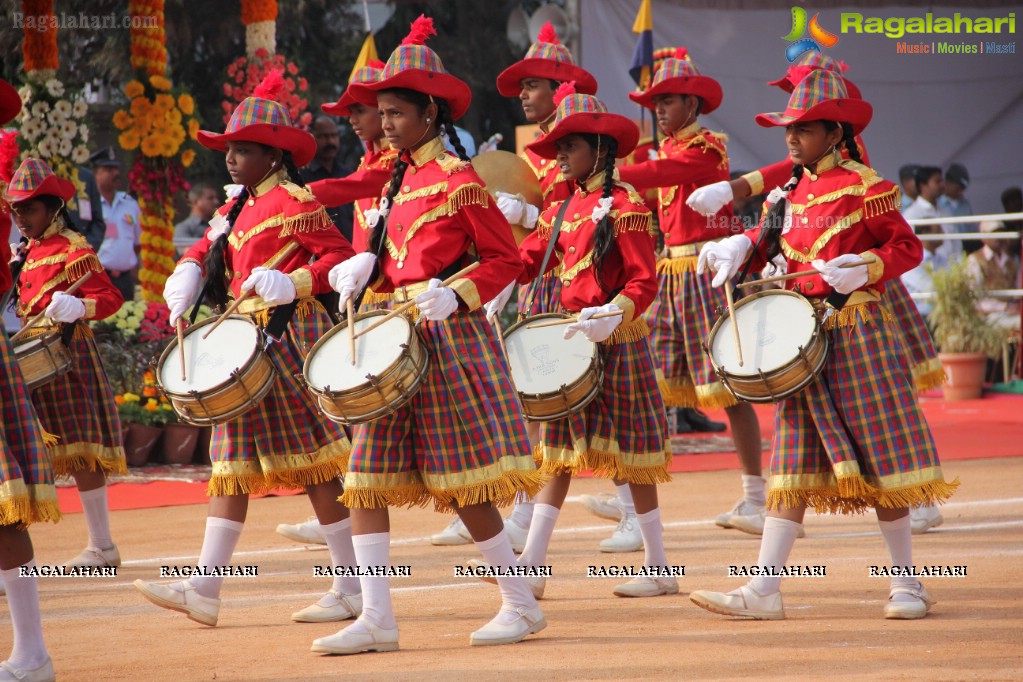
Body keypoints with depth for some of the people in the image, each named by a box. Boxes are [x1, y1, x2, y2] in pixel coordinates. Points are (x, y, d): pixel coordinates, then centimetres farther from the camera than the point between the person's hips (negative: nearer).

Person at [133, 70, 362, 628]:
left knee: (311, 461, -7)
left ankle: (353, 589, -2)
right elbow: (205, 249, 24)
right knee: (234, 463, 5)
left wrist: (292, 284, -25)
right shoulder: (237, 208, 16)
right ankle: (204, 591, 3)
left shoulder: (294, 202, -10)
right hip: (247, 343, 9)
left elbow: (341, 256, -13)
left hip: (290, 334, -9)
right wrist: (186, 277, 4)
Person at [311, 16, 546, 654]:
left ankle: (522, 604, 9)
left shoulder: (459, 179, -10)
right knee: (366, 480, 1)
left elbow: (506, 260, -9)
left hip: (449, 337, -8)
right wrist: (366, 268, 3)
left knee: (463, 485, -4)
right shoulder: (401, 178, 13)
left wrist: (453, 295, -21)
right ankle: (377, 619, 2)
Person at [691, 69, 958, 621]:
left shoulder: (863, 186, -7)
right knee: (793, 461, 4)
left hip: (856, 331, -6)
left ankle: (907, 584, 10)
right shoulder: (790, 191, 12)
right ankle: (764, 590, 0)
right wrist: (738, 248, 0)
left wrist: (863, 268, -22)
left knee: (877, 454, -1)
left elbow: (906, 248, -7)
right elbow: (770, 241, 20)